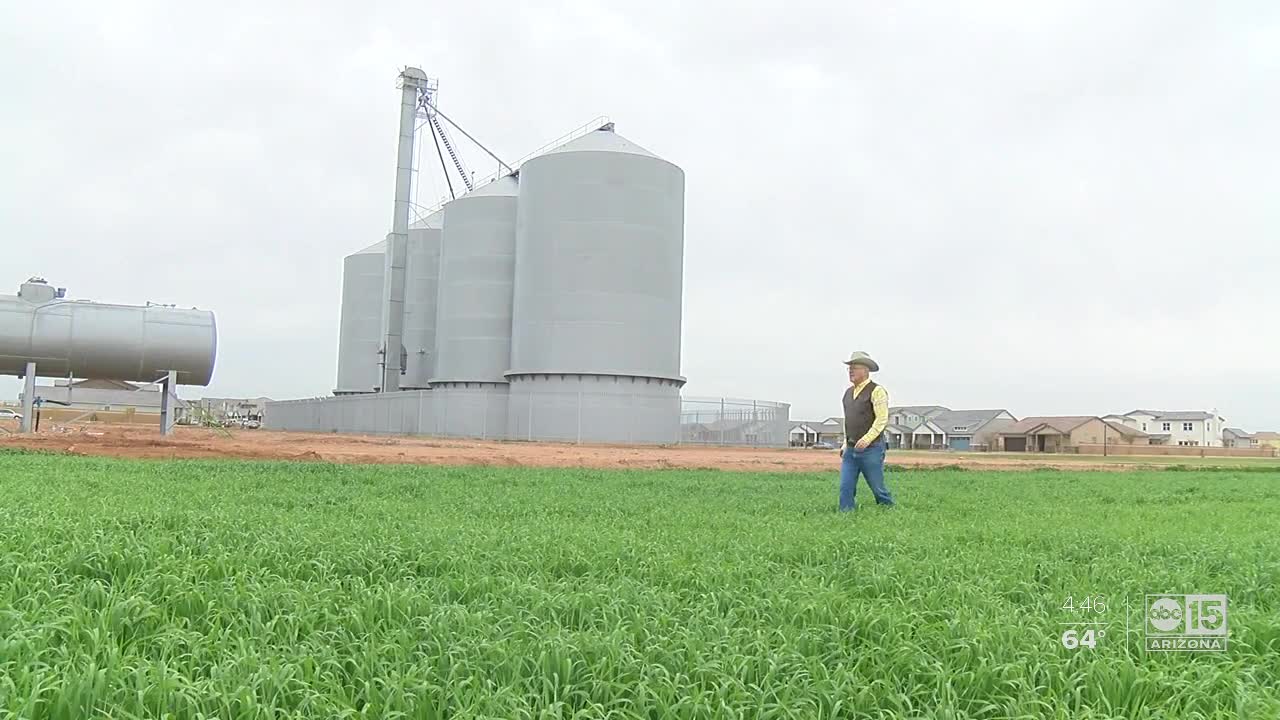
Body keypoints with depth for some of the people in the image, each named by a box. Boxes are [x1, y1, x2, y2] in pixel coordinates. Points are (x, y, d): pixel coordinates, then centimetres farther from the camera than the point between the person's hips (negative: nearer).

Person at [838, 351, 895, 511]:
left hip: (871, 449, -6)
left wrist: (867, 439, -26)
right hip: (851, 450, 6)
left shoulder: (876, 391, -8)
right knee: (845, 488, -2)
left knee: (877, 487, 3)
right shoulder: (848, 392, 14)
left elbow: (882, 419, -16)